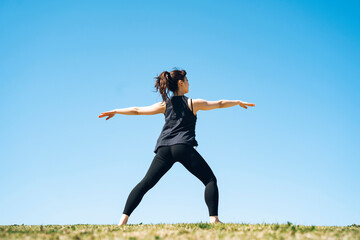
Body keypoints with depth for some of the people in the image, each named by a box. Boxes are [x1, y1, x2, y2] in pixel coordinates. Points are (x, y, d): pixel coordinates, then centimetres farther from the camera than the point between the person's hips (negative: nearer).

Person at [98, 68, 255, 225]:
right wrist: (238, 102, 35)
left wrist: (115, 111, 34)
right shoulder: (193, 103, 9)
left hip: (164, 149, 4)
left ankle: (124, 218, -6)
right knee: (210, 180, 4)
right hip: (184, 147, -4)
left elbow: (137, 110, 22)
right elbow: (220, 104, 19)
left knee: (145, 183, 6)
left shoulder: (165, 105, 17)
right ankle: (213, 218, -11)